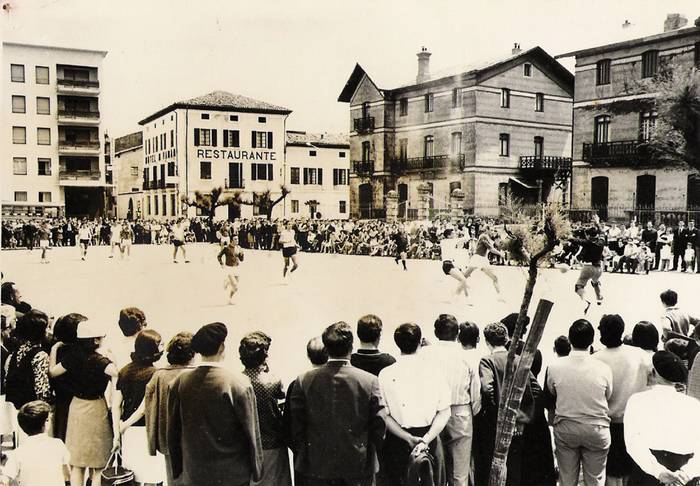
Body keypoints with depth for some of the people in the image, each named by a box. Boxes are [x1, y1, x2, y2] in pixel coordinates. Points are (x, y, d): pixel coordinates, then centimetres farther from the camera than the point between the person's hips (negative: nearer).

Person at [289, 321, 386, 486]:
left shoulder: (304, 380, -8)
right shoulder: (370, 381, -10)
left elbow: (296, 425, -4)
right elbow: (379, 425, -6)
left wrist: (302, 456, 11)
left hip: (317, 466, 1)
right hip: (358, 466, -1)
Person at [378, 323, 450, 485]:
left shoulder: (386, 374, -6)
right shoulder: (433, 371, -6)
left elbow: (384, 415, -7)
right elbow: (444, 412, -7)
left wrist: (408, 438, -8)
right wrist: (426, 439, -10)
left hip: (397, 444, 0)